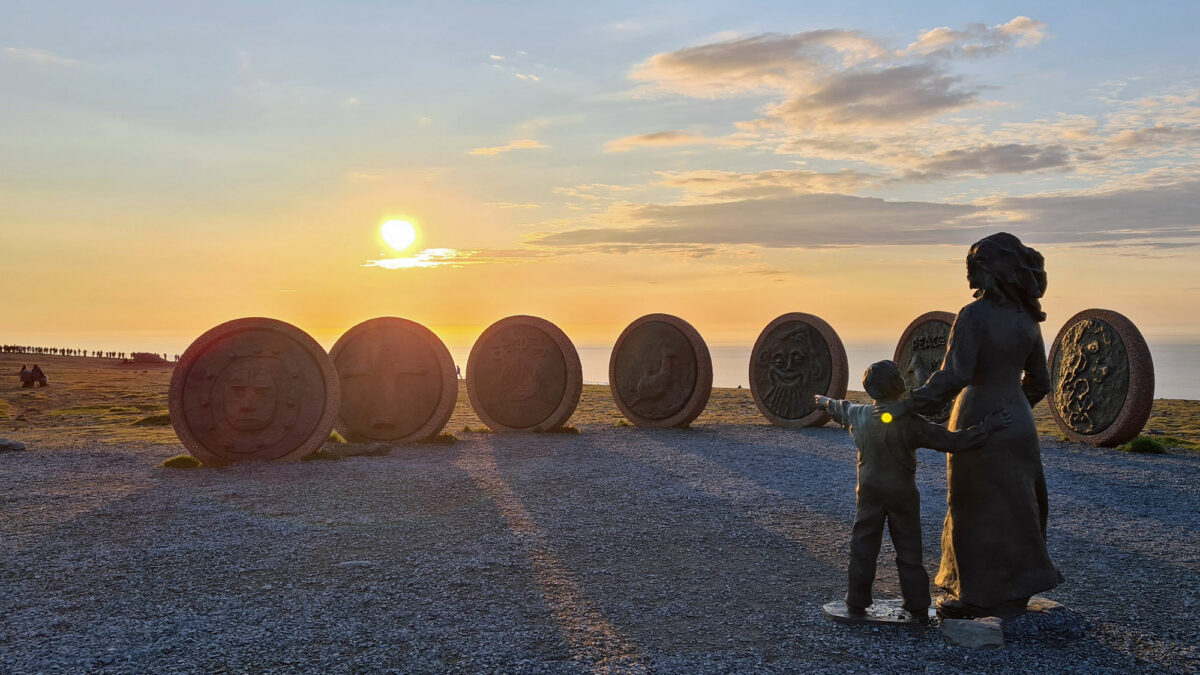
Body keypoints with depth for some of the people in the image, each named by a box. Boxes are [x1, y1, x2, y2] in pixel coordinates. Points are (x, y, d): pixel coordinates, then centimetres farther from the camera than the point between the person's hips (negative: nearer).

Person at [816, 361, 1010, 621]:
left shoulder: (858, 415, -6)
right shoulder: (910, 423, -20)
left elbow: (840, 408, 17)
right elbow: (951, 441, -21)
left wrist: (824, 401, 40)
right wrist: (987, 427, -16)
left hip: (869, 492, 3)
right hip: (902, 493, -3)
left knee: (863, 546, 12)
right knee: (909, 550, 8)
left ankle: (857, 602, 18)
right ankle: (918, 609, 14)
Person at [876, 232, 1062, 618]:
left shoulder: (973, 316, -17)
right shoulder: (1028, 319, 3)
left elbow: (952, 378, -26)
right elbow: (1038, 383, 11)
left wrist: (906, 406, -21)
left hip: (978, 423, -6)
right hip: (1017, 423, 6)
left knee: (977, 512, 6)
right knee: (1011, 510, 17)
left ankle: (981, 598, 14)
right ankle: (1011, 593, 27)